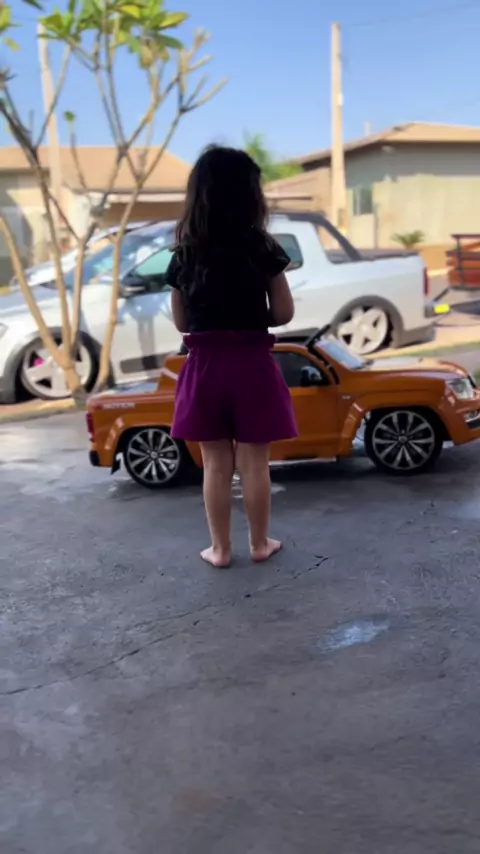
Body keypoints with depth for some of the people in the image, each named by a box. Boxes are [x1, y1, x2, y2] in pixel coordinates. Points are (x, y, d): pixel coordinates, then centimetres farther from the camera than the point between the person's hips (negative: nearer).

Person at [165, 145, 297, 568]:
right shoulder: (263, 250, -7)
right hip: (252, 365, -2)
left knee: (216, 465, 11)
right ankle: (260, 543, 24)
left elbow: (181, 322, 6)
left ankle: (220, 548, 21)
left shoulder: (184, 256, -1)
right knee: (254, 464, 10)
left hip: (205, 366, 2)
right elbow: (284, 314, -3)